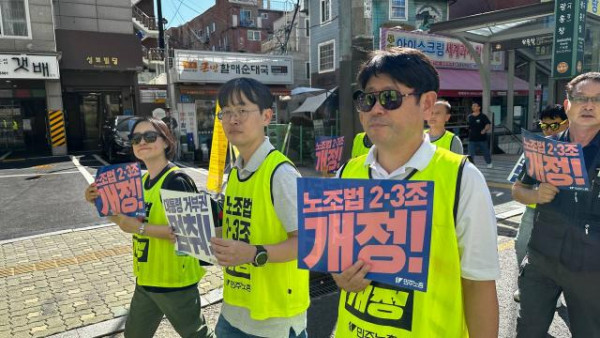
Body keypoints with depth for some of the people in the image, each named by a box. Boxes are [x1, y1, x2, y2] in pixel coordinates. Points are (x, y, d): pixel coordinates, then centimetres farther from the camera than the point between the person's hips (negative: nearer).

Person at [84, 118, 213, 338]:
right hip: (146, 279, 9)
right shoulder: (142, 180, 6)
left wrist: (140, 228, -27)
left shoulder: (176, 180, -21)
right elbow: (128, 219, 13)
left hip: (175, 280, -9)